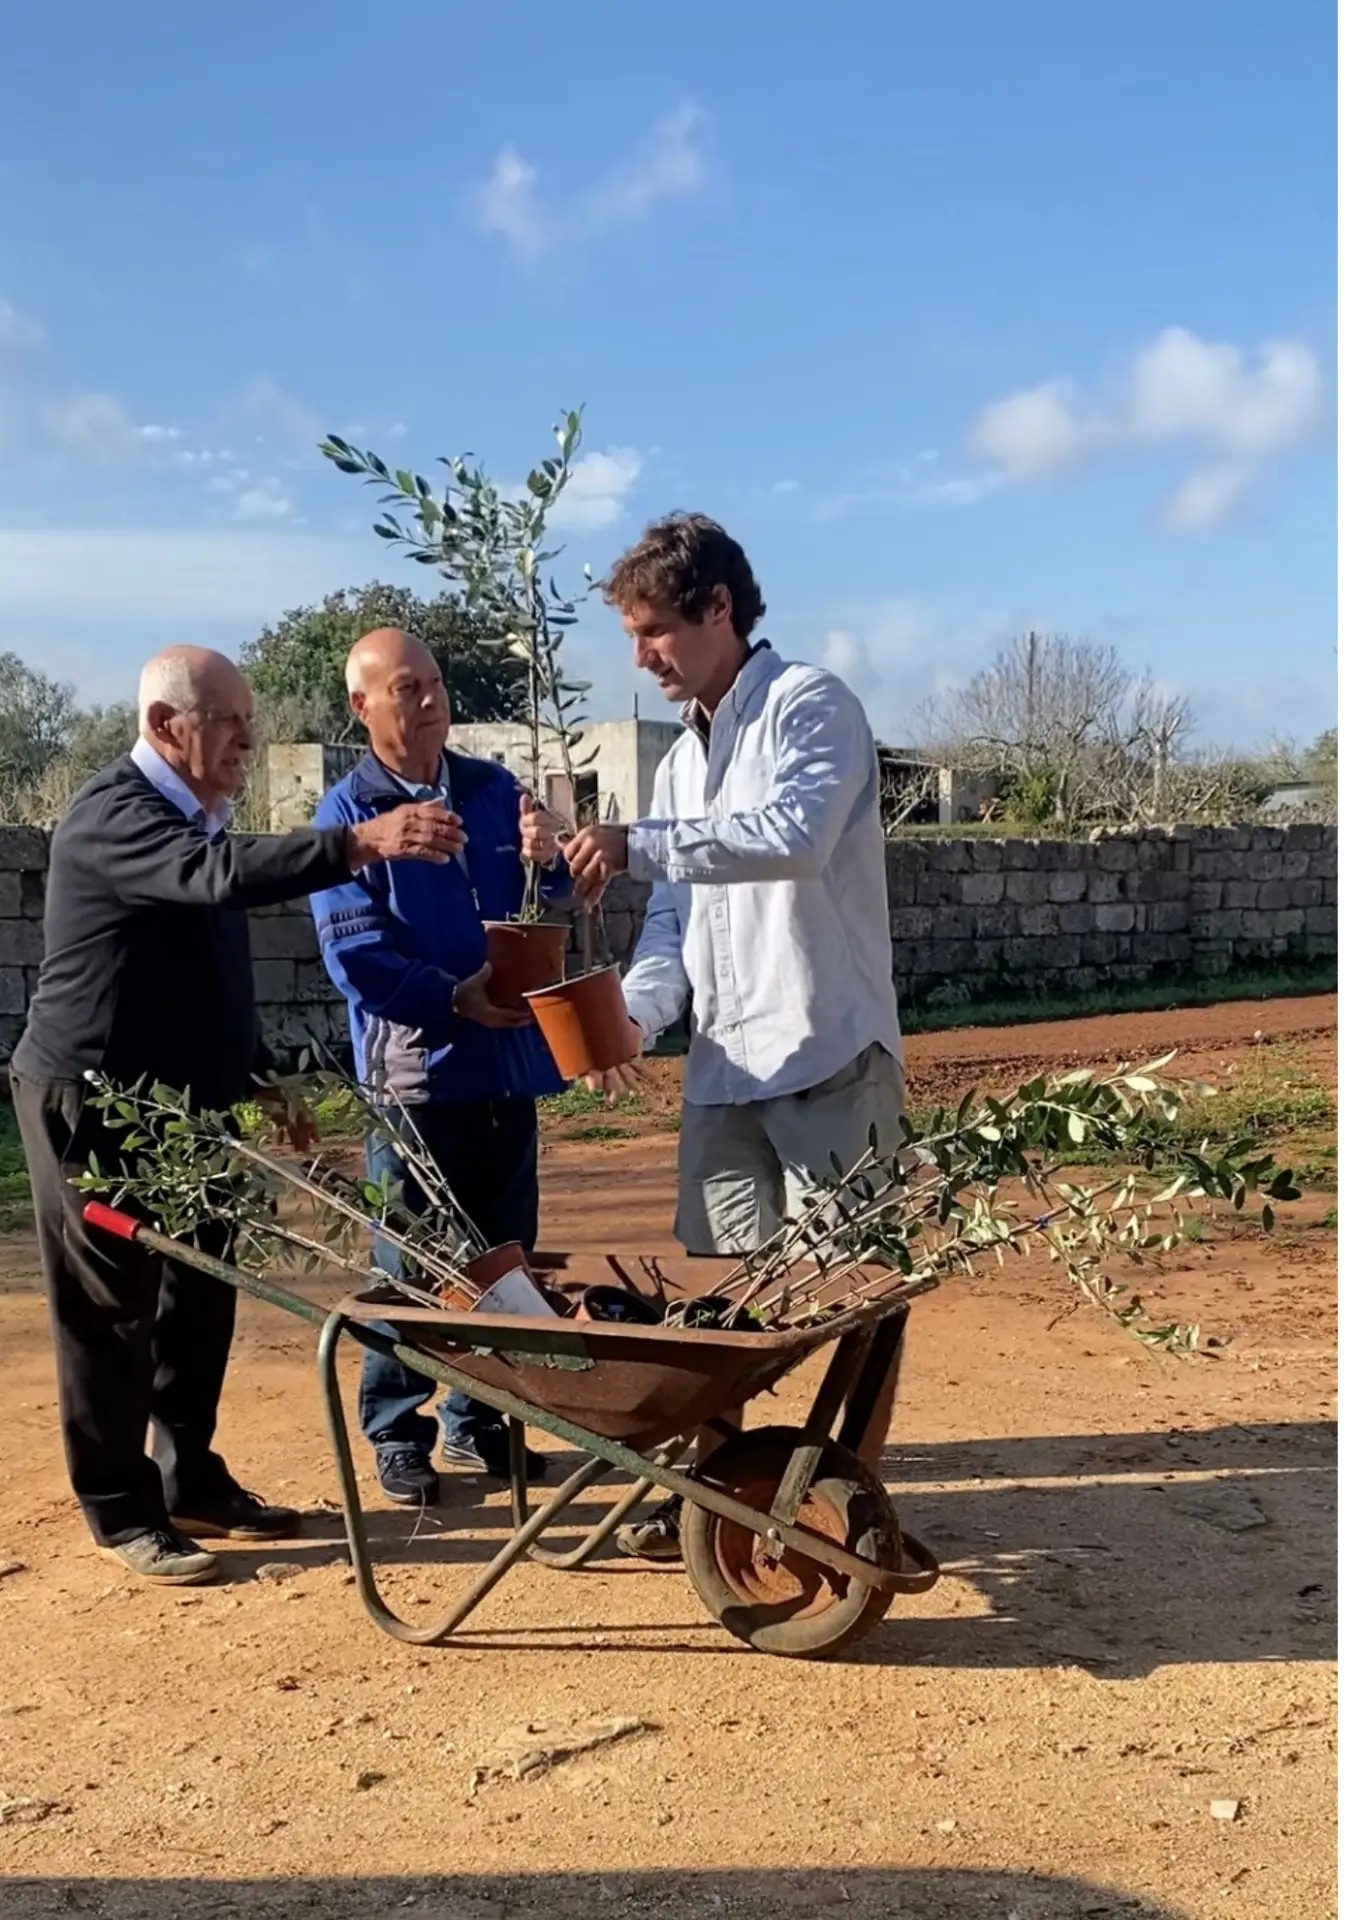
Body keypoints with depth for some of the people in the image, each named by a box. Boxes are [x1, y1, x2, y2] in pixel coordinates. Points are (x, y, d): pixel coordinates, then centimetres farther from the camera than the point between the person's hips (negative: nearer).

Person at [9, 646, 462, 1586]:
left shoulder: (195, 821, 12)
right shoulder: (111, 815, -18)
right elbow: (223, 874, -39)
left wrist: (263, 1079, 18)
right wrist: (363, 841, -48)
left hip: (182, 1103, 9)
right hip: (93, 1104, -9)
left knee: (200, 1300, 13)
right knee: (110, 1310, 1)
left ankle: (193, 1482, 26)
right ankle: (124, 1513, 12)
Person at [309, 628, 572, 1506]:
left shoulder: (495, 789, 8)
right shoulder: (346, 815, -5)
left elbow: (551, 909, 14)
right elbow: (354, 955, -12)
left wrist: (548, 862, -8)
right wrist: (454, 999, -22)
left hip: (508, 1059, 5)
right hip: (413, 1067, -5)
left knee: (504, 1255, 13)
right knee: (412, 1265, 3)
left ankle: (479, 1419, 28)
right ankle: (399, 1435, 17)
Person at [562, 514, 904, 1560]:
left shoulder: (811, 706, -6)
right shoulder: (683, 759, 18)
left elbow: (794, 835, -25)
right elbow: (672, 917, 13)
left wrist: (640, 843, -26)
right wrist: (633, 1014, -5)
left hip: (829, 1055, -7)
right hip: (725, 1066, 8)